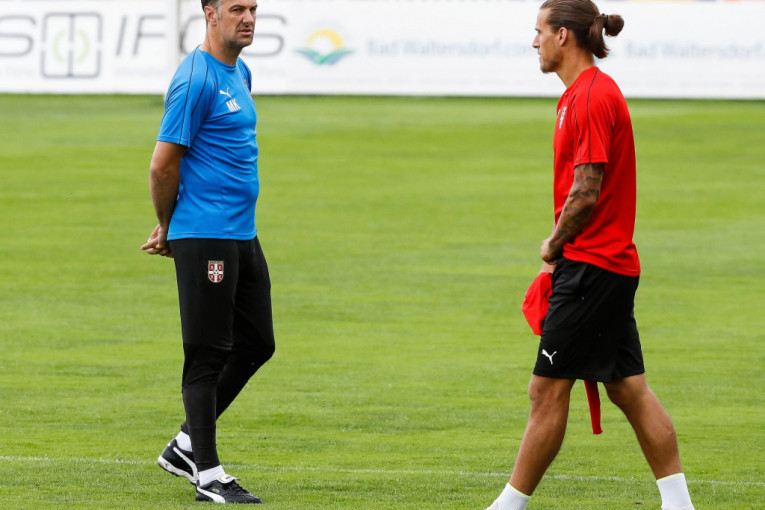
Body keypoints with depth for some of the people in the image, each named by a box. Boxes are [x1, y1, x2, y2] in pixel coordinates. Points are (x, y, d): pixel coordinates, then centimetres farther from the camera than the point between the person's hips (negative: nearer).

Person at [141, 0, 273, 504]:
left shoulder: (240, 75, 16)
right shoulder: (196, 79, -14)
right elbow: (163, 166, -14)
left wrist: (172, 226, 18)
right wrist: (169, 228, 0)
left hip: (243, 235, 9)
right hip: (204, 237, -9)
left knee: (256, 345, 12)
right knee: (209, 354, -4)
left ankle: (187, 445, 23)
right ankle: (207, 473, 1)